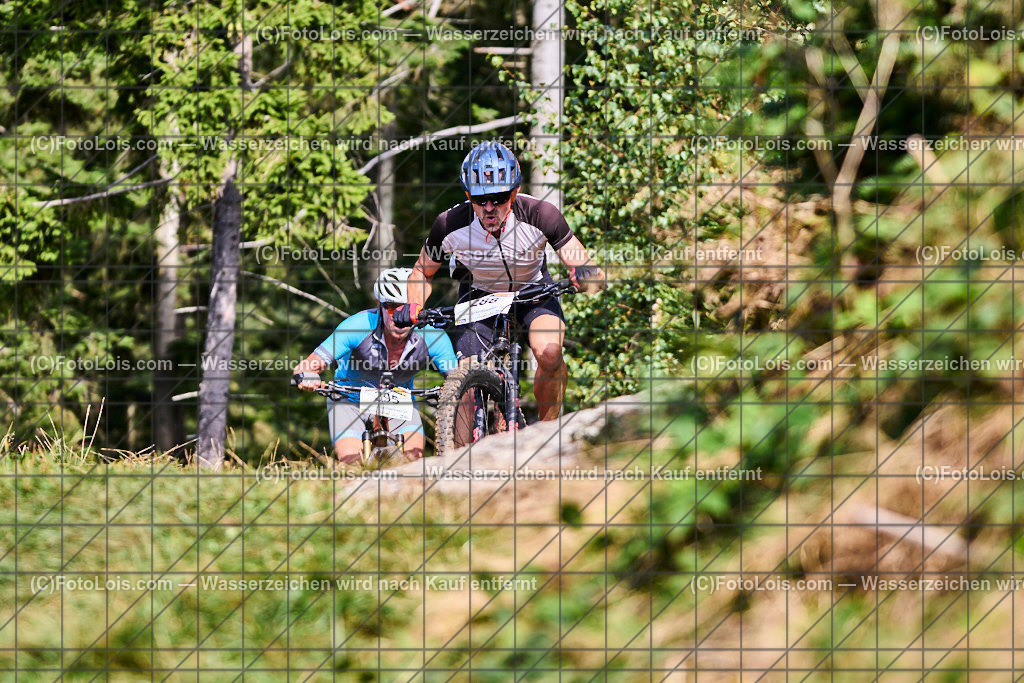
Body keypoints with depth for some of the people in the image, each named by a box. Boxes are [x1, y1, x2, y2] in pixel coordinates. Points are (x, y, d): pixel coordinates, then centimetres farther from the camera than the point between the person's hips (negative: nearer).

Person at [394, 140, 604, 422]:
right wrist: (413, 306, -27)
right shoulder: (450, 225, -28)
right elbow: (423, 272, -7)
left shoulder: (540, 215, -32)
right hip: (478, 296, 1)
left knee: (549, 351, -30)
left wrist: (586, 275, -52)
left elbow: (594, 276, -29)